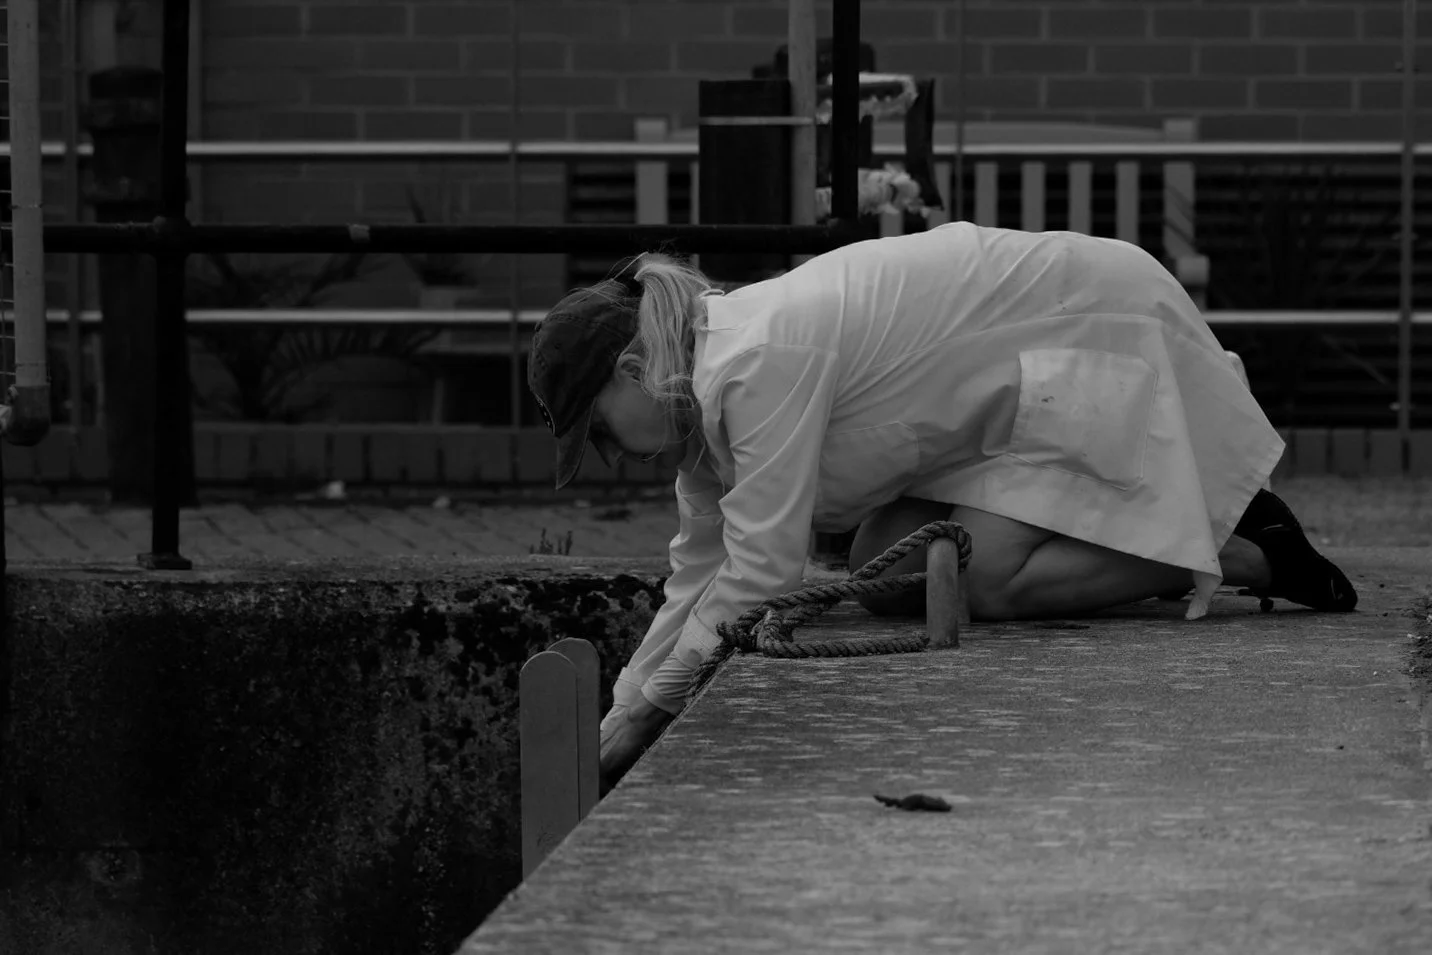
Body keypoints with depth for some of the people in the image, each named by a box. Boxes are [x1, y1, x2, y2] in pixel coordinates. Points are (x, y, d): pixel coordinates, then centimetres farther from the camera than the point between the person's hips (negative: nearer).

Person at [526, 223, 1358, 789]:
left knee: (986, 581, -21)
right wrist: (611, 732, 2)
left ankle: (1244, 554, -5)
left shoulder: (760, 363, -28)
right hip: (1032, 364, 9)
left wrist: (644, 719, -20)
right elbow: (699, 580, 6)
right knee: (889, 579, -1)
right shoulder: (708, 385, 1)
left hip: (1100, 335, -9)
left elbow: (760, 574, -29)